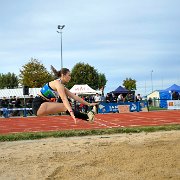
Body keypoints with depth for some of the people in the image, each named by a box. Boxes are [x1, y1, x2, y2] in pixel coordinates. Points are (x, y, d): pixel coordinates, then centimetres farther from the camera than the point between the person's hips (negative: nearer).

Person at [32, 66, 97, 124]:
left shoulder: (62, 86, 14)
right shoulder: (58, 83, -15)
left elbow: (74, 96, 12)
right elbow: (64, 99, -29)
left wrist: (88, 104, 9)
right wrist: (71, 112, -40)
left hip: (43, 105, 10)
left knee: (67, 105, 3)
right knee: (66, 107, -19)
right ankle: (87, 117, -23)